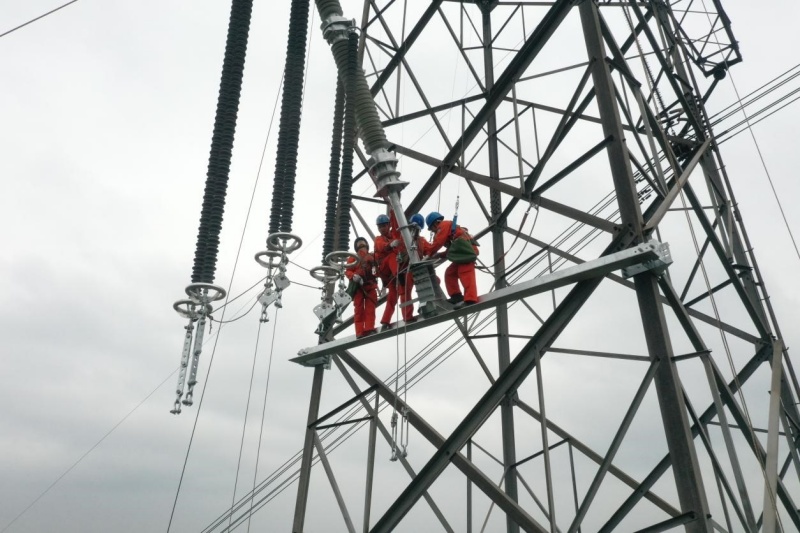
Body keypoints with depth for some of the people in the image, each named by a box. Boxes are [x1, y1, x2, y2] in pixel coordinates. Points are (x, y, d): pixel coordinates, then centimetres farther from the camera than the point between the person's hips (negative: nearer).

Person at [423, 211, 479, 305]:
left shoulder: (444, 225, 5)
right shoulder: (449, 227, 34)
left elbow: (437, 243, -6)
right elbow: (452, 248, 30)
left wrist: (429, 253, 7)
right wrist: (439, 255, 21)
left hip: (465, 251, -10)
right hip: (462, 253, 10)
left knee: (466, 276, -21)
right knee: (450, 273, 11)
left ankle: (470, 300, -31)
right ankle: (456, 296, 4)